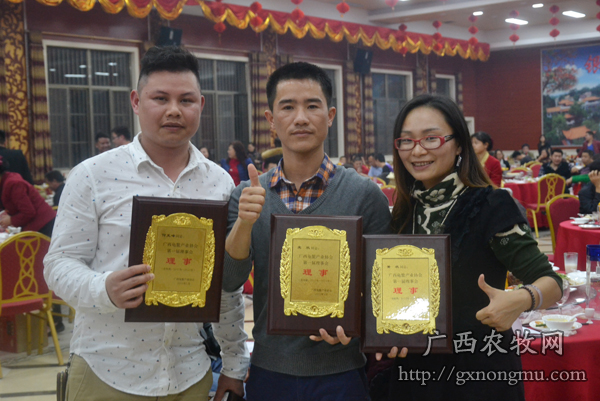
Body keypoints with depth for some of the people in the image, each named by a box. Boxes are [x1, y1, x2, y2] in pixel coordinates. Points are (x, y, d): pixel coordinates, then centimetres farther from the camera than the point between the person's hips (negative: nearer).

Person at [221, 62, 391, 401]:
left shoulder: (365, 194, -7)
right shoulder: (247, 196, 0)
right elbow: (229, 282, -7)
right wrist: (244, 222, -23)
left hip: (340, 372, -2)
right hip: (269, 370, 2)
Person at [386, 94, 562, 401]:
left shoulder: (491, 206, -15)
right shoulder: (404, 213, 1)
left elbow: (550, 281, -14)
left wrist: (522, 300, -34)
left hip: (479, 372, -5)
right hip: (412, 369, 5)